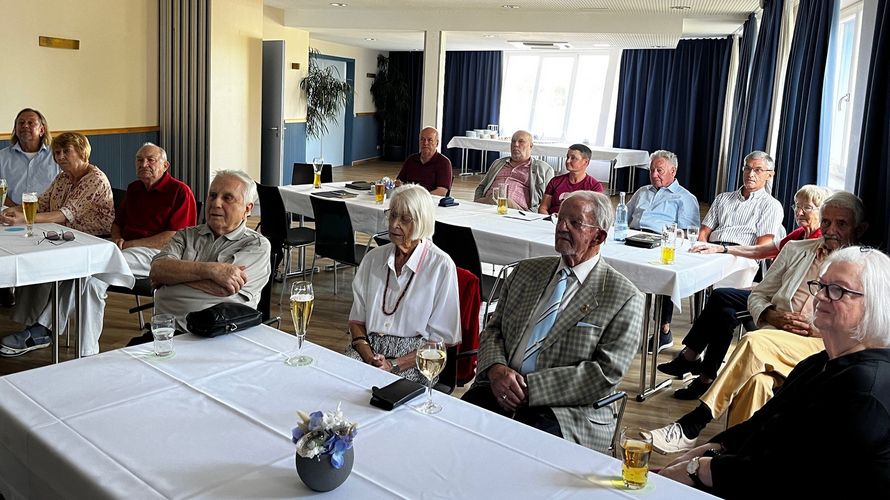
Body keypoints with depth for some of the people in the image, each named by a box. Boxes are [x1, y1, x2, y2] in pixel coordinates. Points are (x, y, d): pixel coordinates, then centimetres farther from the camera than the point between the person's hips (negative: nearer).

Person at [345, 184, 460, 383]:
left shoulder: (441, 266, -5)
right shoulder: (373, 258, 11)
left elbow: (442, 339, -5)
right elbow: (357, 320, 11)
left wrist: (394, 365, -14)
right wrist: (369, 357, -9)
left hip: (413, 360, -5)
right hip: (368, 349, 5)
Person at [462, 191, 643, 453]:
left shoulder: (623, 297, -2)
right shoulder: (526, 271, 15)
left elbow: (606, 375, -9)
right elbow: (493, 330, 15)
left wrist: (531, 386, -15)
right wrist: (496, 369, -8)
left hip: (566, 412, -4)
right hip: (501, 391, 4)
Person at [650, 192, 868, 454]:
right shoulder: (795, 250, 23)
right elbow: (757, 295, 23)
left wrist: (818, 331, -9)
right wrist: (772, 316, 0)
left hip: (821, 349, -3)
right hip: (773, 337, 4)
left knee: (755, 342, -32)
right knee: (757, 379, -33)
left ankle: (691, 426, -33)